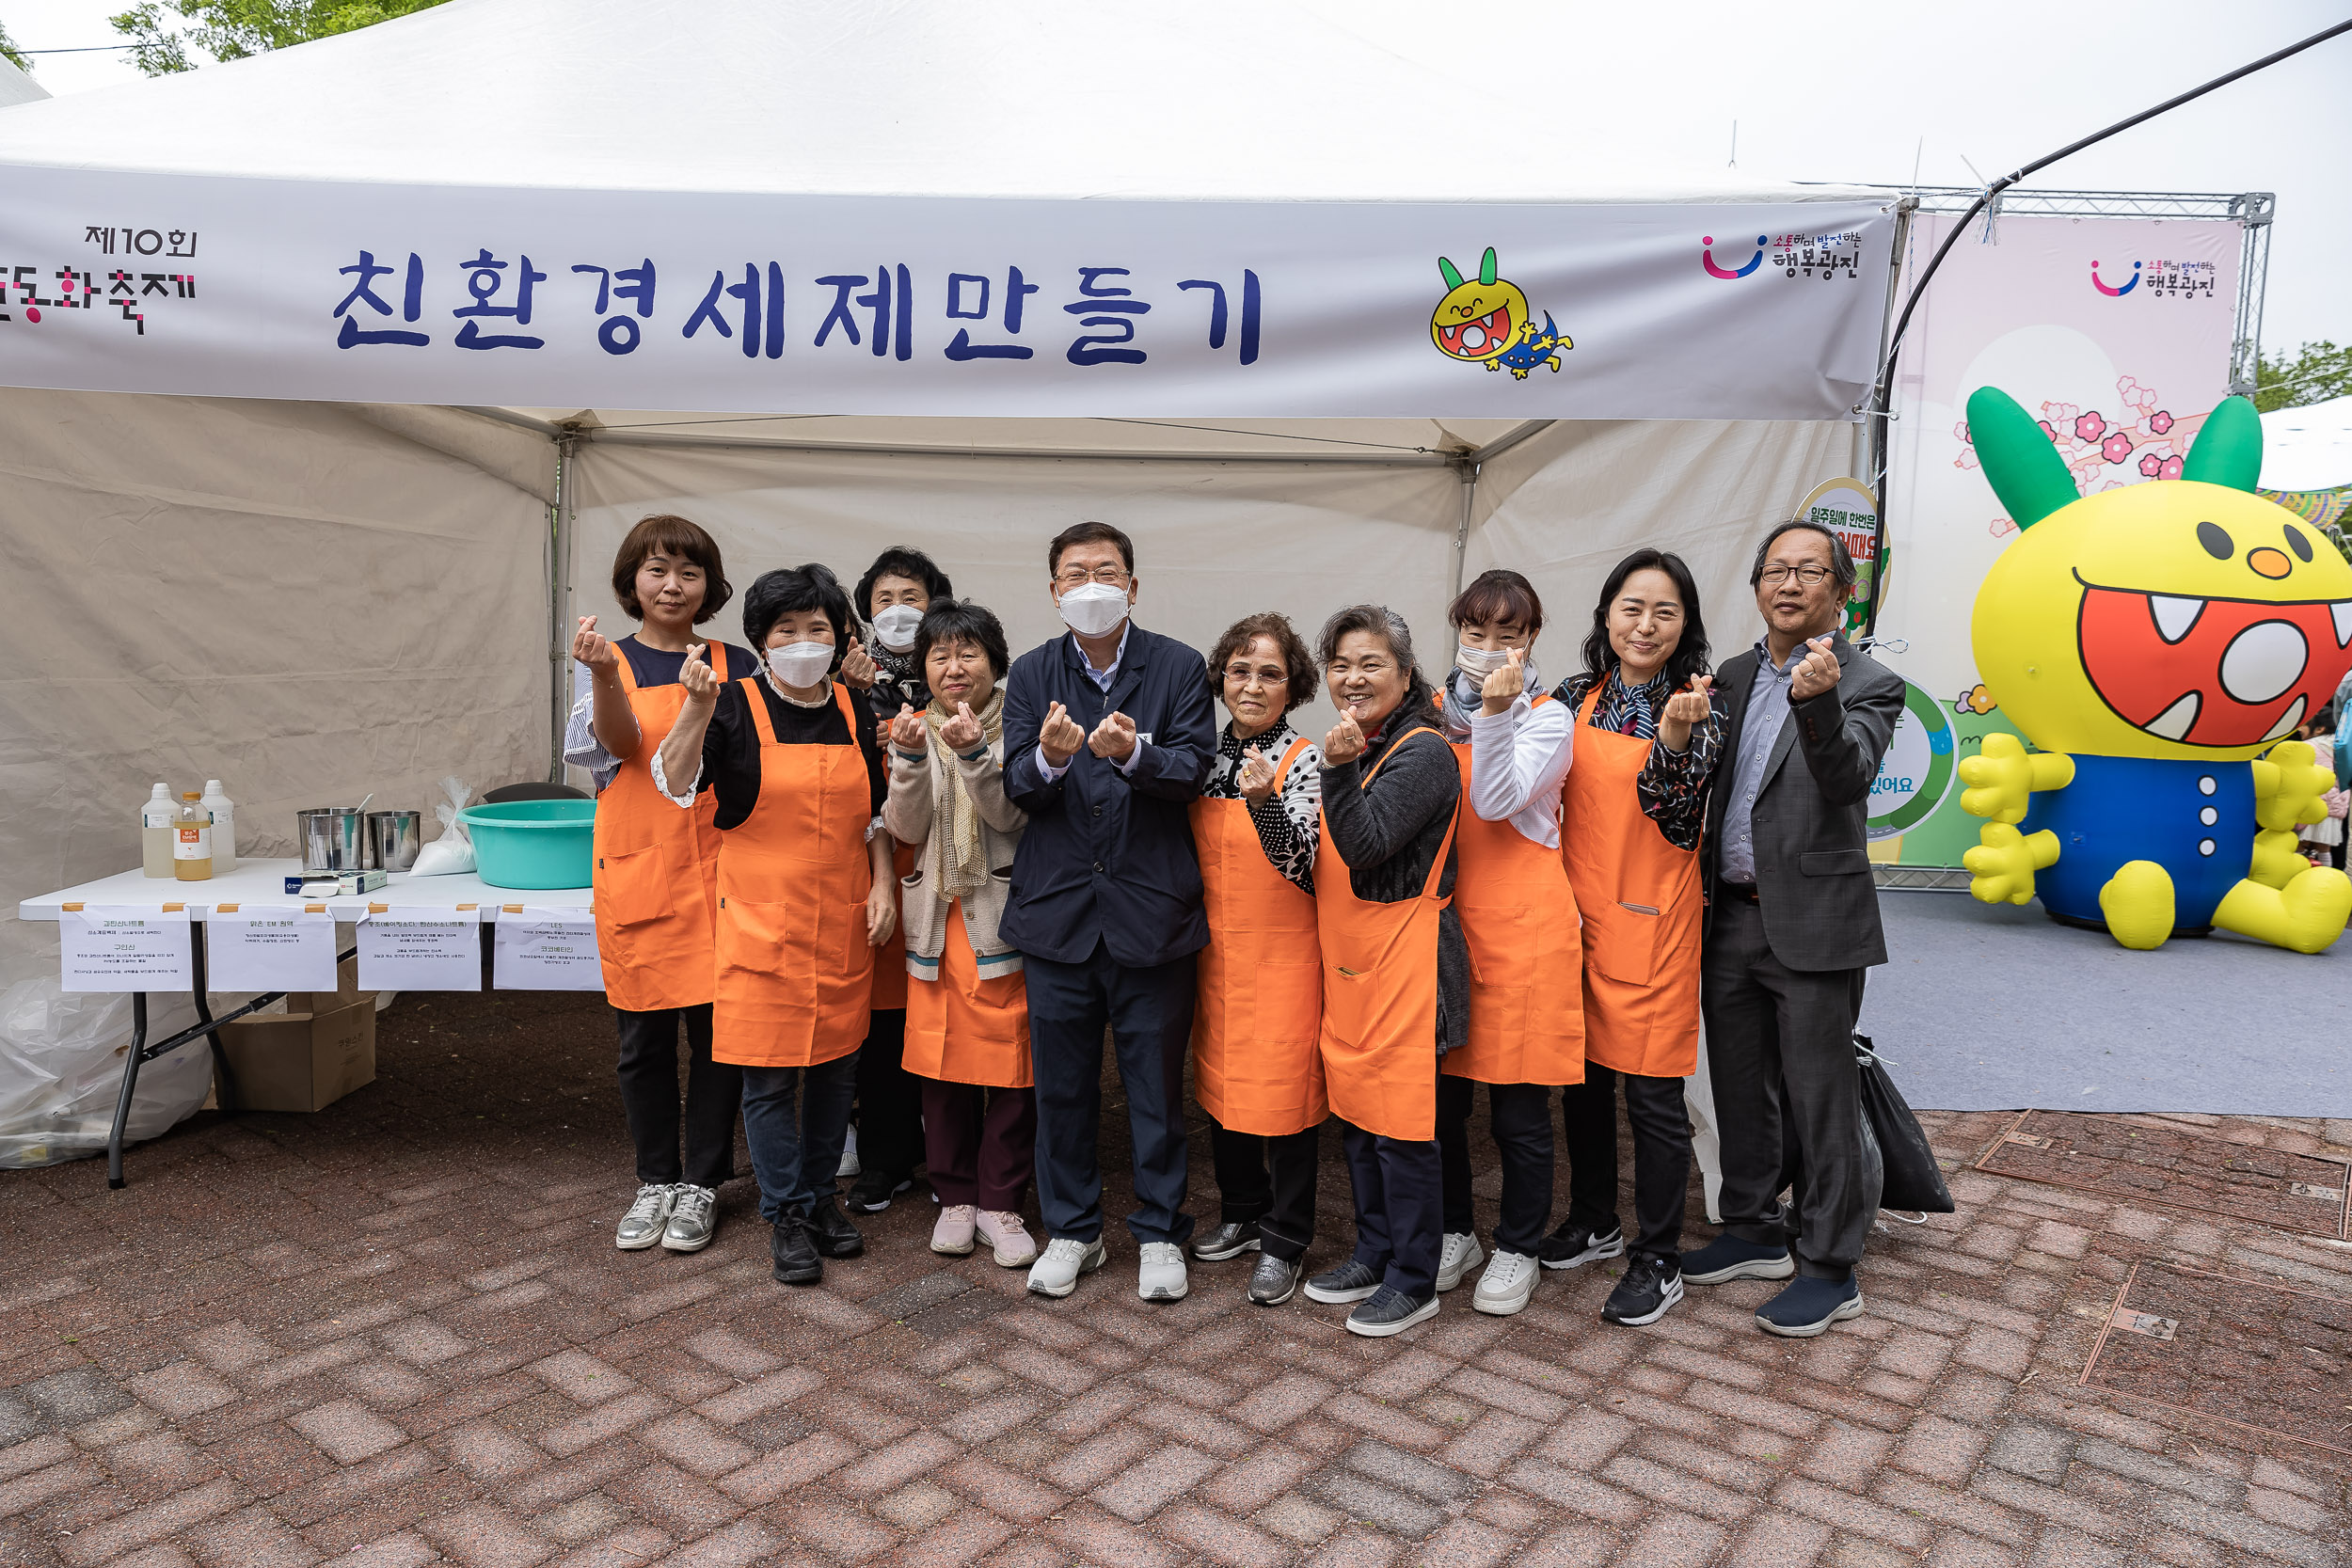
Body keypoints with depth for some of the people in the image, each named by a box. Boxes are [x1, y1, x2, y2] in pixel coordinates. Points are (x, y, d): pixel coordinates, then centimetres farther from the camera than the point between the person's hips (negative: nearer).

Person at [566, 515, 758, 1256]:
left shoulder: (736, 665, 6)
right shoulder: (613, 660, 4)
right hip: (636, 870, 0)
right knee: (644, 1035, 8)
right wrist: (604, 671, -32)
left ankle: (701, 1182, 19)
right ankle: (656, 1180, 25)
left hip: (717, 869, 0)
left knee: (716, 1026, 3)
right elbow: (621, 742, -16)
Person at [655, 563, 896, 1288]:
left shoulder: (855, 712, 7)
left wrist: (882, 885, 4)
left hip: (841, 921, 4)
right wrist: (697, 708, -33)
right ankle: (786, 1218, 17)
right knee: (769, 1075, 2)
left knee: (836, 1065, 12)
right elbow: (675, 784, -19)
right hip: (762, 921, -4)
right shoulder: (736, 705, -5)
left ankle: (820, 1197, 29)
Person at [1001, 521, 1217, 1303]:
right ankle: (1071, 1230, 29)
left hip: (1151, 910, -2)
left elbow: (1193, 769, -11)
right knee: (1062, 1083, 12)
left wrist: (1133, 752, -30)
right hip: (1057, 908, 2)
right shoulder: (1031, 674, 6)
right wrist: (1048, 758, -25)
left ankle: (1160, 1232, 26)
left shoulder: (1179, 667, 0)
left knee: (1156, 1082, 8)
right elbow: (1016, 785, -3)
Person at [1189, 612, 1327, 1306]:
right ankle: (1241, 1214, 34)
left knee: (1283, 1090, 1)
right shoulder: (1208, 752, 6)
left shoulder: (1304, 758, -11)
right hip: (1216, 948, 6)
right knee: (1221, 1081, 15)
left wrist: (1264, 800, -34)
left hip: (1282, 953, -6)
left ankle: (1284, 1242, 17)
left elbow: (1300, 865, -21)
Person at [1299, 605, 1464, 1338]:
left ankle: (1413, 1280, 14)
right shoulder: (1354, 747, 12)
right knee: (1354, 1112, 15)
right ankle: (1374, 1253, 30)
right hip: (1347, 958, 8)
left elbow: (1363, 846, -22)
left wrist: (1339, 769, -30)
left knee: (1400, 1120, -1)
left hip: (1405, 958, -8)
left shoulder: (1423, 752, -12)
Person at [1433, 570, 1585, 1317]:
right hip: (1442, 920, 4)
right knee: (1439, 1092, 10)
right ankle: (1455, 1231, 30)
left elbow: (1494, 801, -18)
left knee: (1519, 1107, 4)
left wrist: (1496, 709, -24)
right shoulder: (1433, 711, 10)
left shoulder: (1548, 719, -2)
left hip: (1522, 926, -4)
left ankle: (1517, 1248, 23)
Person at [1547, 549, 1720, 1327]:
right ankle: (1594, 1222, 35)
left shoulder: (1696, 707, -6)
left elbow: (1681, 825, -15)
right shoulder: (1574, 699, 4)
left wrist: (1674, 741, -29)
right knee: (1582, 1076, 15)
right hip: (1575, 912, 5)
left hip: (1652, 920, -4)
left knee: (1652, 1092, 2)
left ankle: (1658, 1261, 17)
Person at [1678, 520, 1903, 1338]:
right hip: (1729, 917, 6)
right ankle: (1754, 1232, 32)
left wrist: (1818, 700, -39)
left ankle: (1830, 1269, 15)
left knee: (1820, 1099, 2)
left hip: (1812, 921, -6)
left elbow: (1847, 778, -24)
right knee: (1741, 1087, 16)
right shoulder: (1733, 676, 12)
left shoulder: (1868, 684, -6)